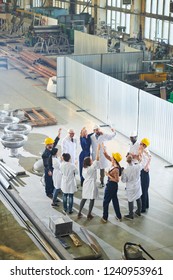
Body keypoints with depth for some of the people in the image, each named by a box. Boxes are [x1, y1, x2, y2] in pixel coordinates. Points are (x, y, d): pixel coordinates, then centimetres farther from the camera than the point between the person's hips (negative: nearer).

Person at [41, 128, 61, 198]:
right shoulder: (45, 153, -26)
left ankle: (53, 190, 37)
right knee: (48, 181, 7)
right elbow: (45, 163, -24)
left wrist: (59, 133, 4)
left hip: (53, 168, 8)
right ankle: (48, 193, 22)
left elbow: (56, 141, 7)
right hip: (48, 169, -8)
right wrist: (49, 171, -21)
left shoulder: (51, 149, -2)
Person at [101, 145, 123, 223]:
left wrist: (108, 175, -21)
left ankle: (105, 218, 16)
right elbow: (107, 156, 3)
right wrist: (103, 148, -4)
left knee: (106, 202, 6)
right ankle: (119, 216, 28)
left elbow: (117, 180, -24)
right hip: (112, 185, 9)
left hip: (111, 186, -9)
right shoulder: (114, 164, -4)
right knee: (115, 201, 19)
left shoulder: (116, 169, -28)